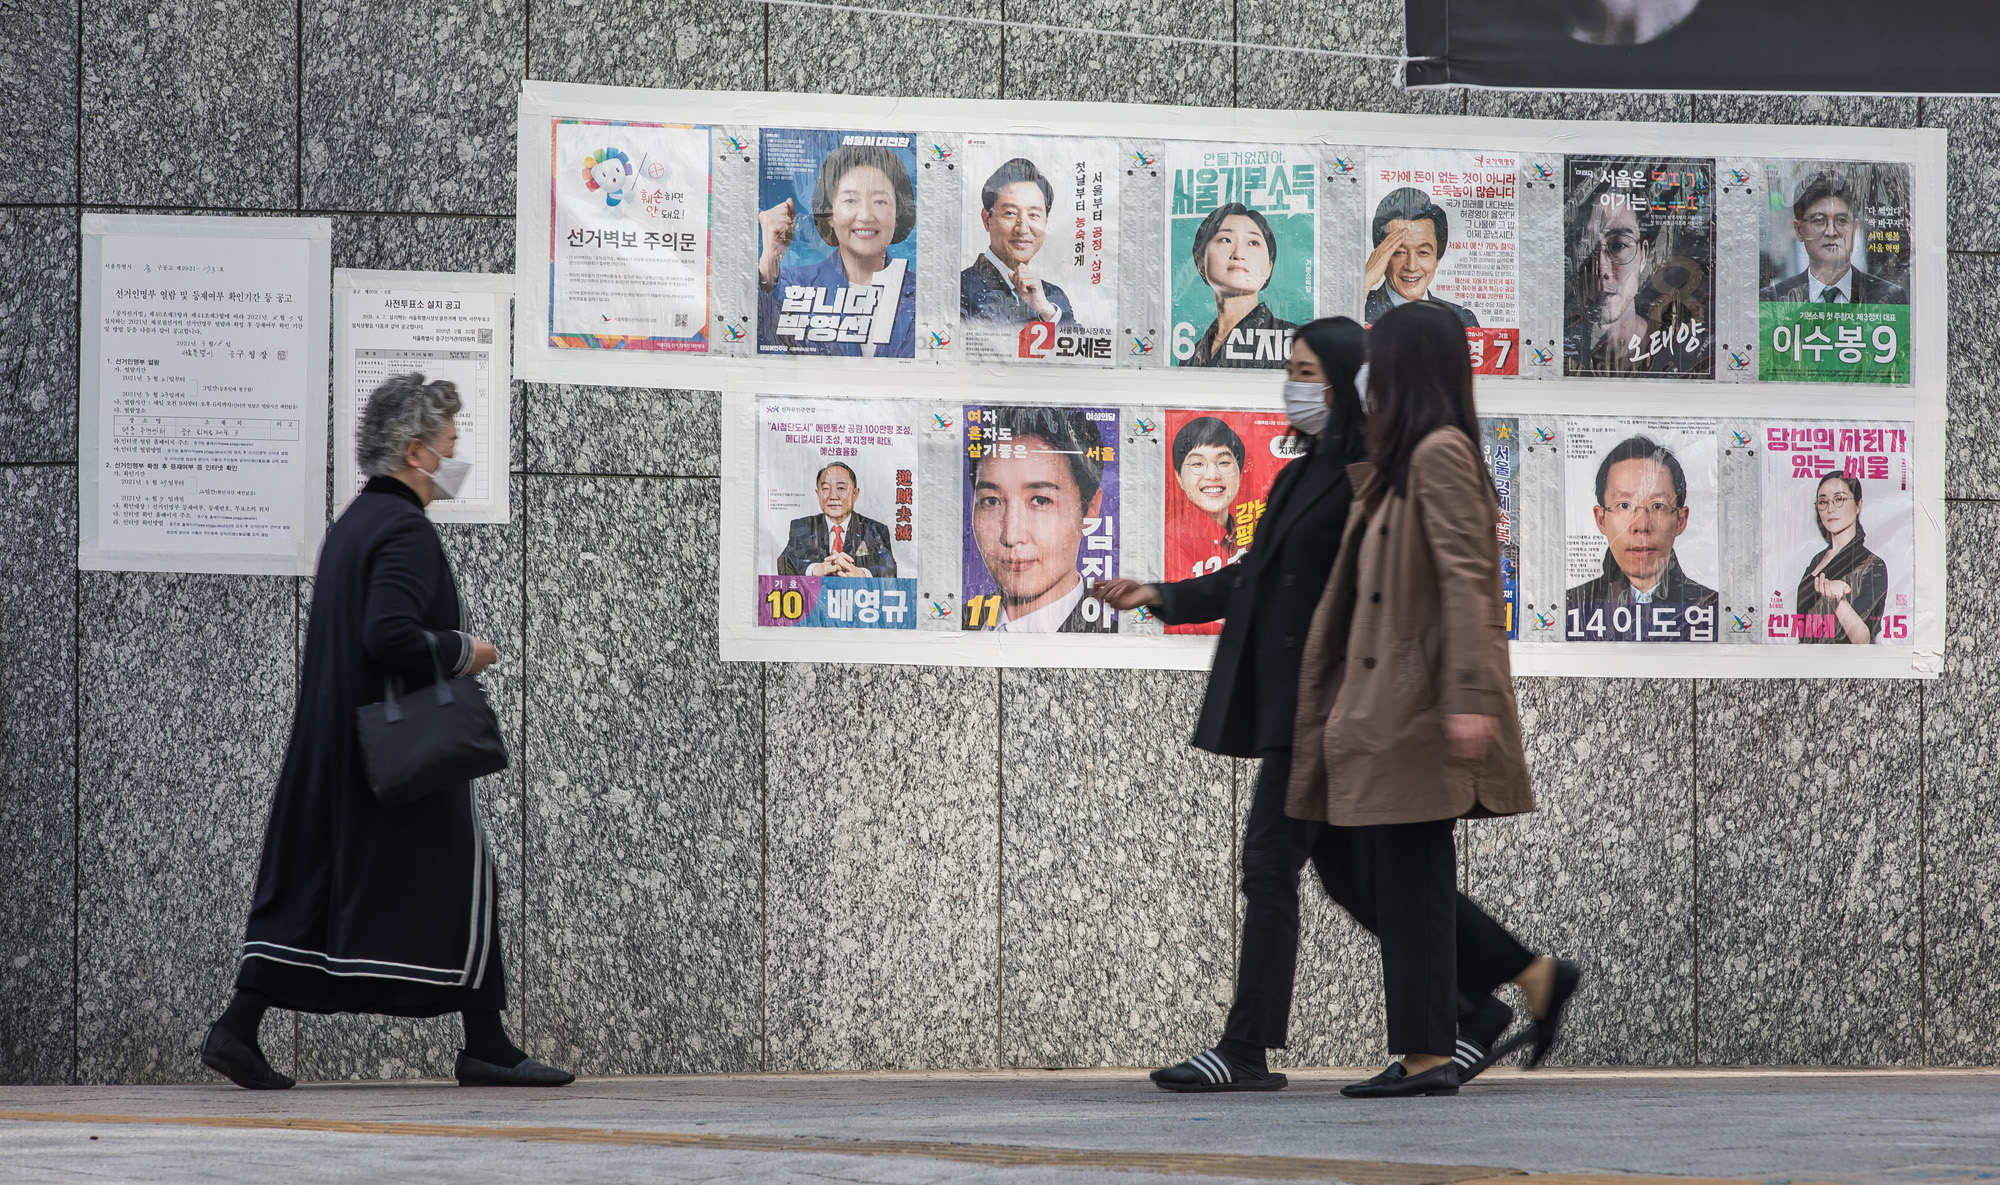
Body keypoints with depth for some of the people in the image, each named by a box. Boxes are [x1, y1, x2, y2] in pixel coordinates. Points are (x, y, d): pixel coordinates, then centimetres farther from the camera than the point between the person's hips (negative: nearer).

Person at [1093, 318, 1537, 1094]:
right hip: (1289, 700, 10)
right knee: (1344, 869, 10)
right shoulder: (1306, 474, 18)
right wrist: (1159, 598, 15)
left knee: (1270, 862, -8)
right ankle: (1476, 1014, 16)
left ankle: (1246, 1051, -5)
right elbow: (1256, 576, 23)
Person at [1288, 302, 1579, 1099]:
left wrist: (1469, 696, -25)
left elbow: (1464, 579, -19)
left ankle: (1427, 1055, -1)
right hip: (1377, 708, 10)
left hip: (1416, 711, -10)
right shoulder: (1397, 464, 19)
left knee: (1405, 877, -6)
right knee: (1353, 868, 10)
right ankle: (1532, 976, 15)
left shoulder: (1440, 454, -11)